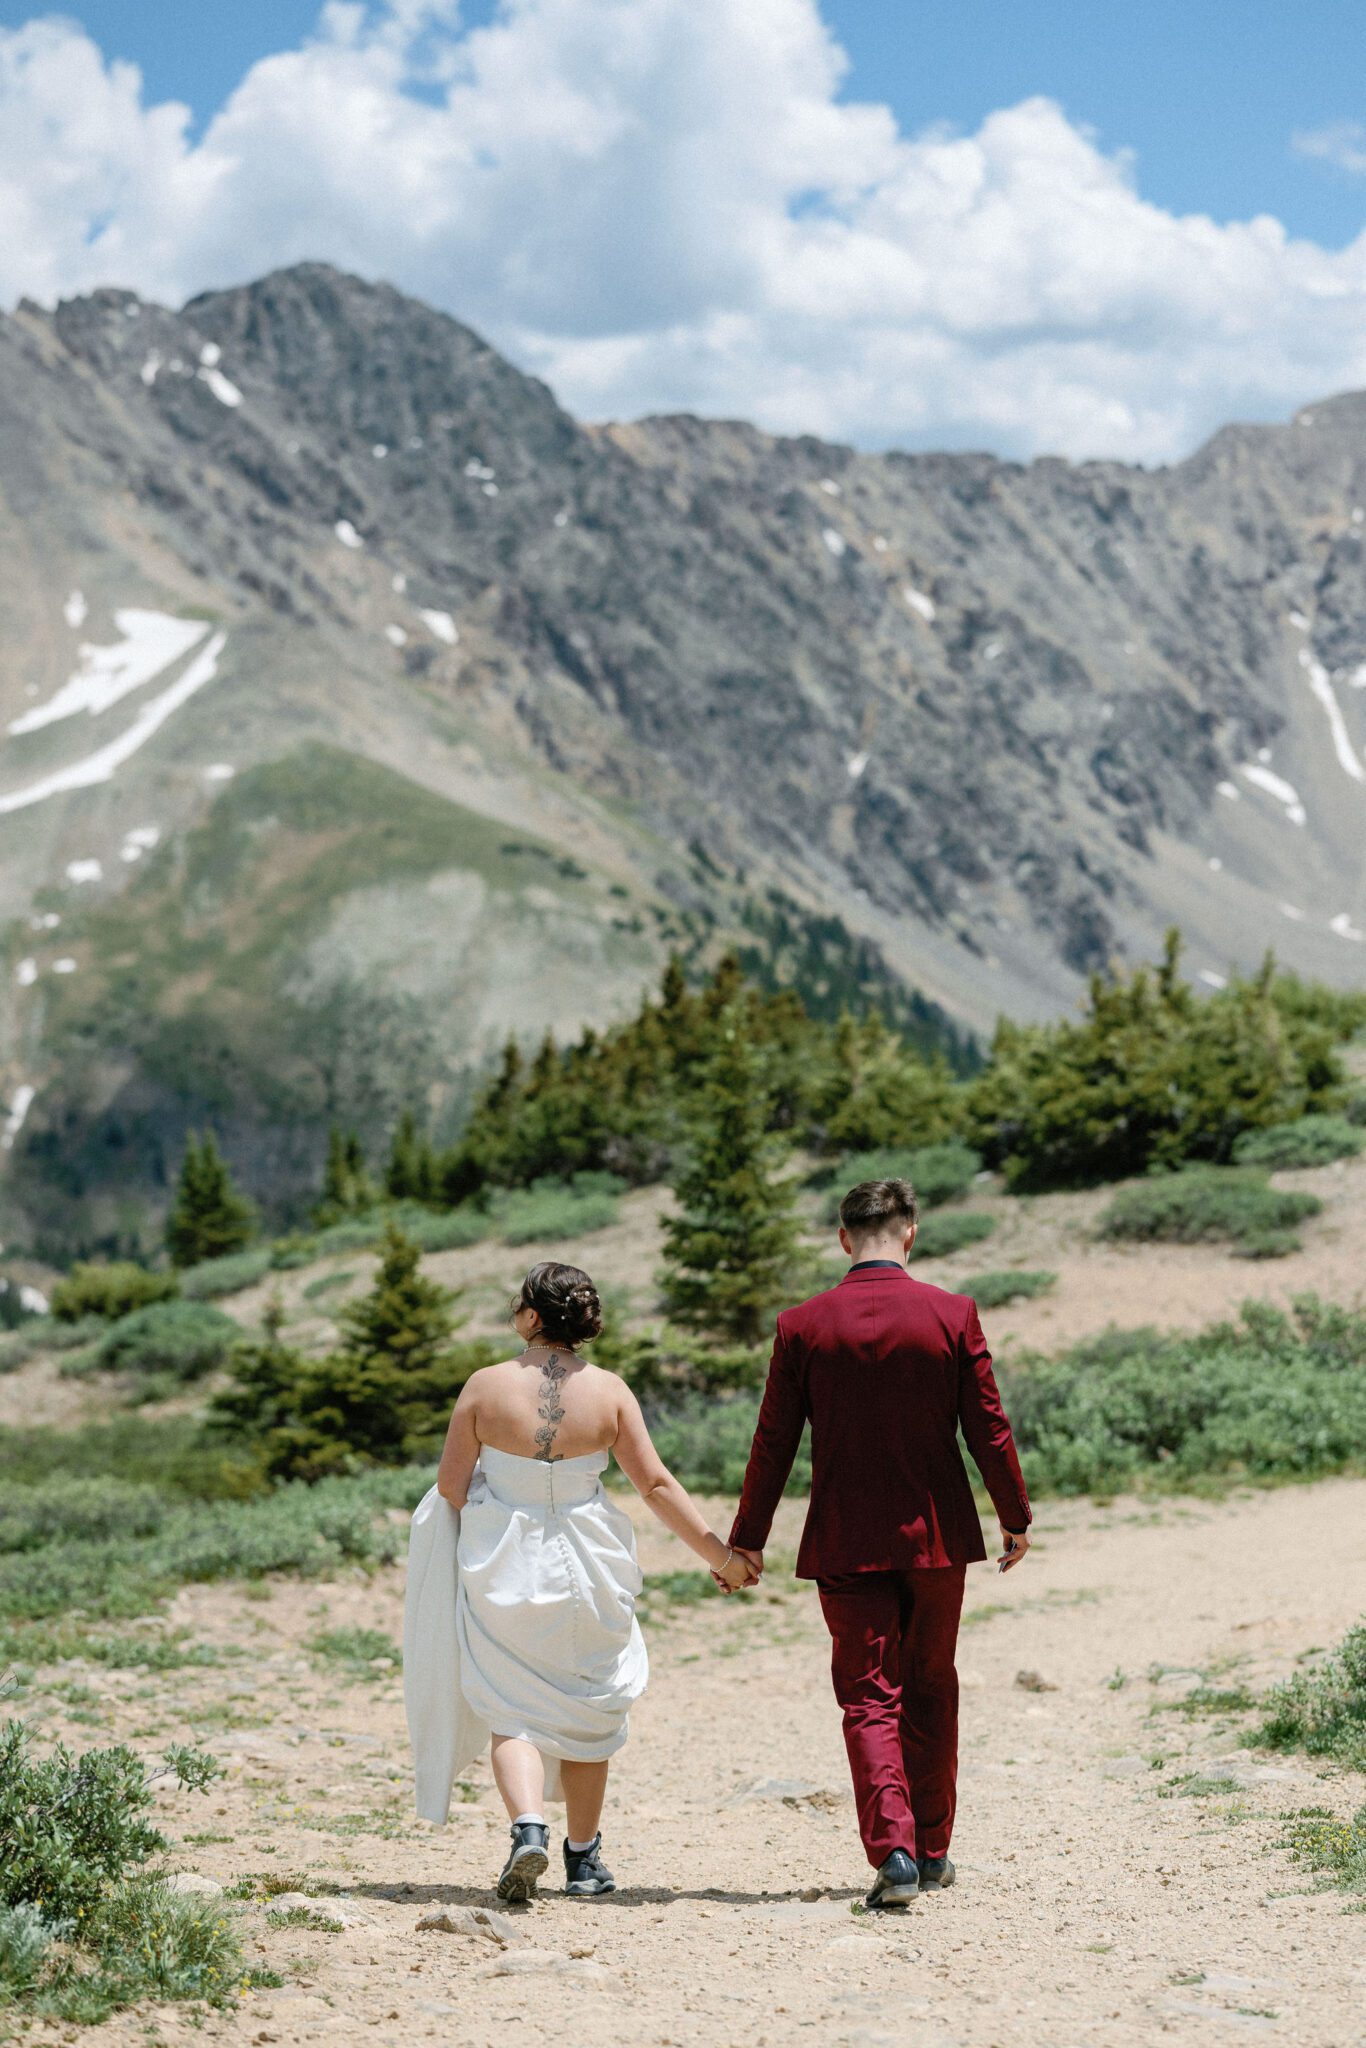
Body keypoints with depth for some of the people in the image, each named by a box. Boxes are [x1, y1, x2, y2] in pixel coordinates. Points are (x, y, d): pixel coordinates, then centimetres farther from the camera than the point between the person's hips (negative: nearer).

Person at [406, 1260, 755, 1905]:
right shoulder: (608, 1391, -8)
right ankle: (584, 1857, 24)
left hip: (502, 1567, -1)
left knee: (511, 1709, 8)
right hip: (583, 1568, 1)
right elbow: (656, 1484, -7)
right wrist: (721, 1553, 1)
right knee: (585, 1710, 17)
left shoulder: (486, 1386, -11)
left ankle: (528, 1826, -16)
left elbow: (451, 1483, -6)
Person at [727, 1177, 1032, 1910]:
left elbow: (773, 1442, -1)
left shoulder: (802, 1326, -5)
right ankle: (931, 1851, 23)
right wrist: (1016, 1518, 11)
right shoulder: (953, 1315, -5)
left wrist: (747, 1539, 9)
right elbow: (988, 1427, -2)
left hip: (844, 1544, -1)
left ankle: (893, 1850, -13)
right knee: (931, 1693, 16)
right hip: (936, 1536, 1)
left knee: (870, 1700, 3)